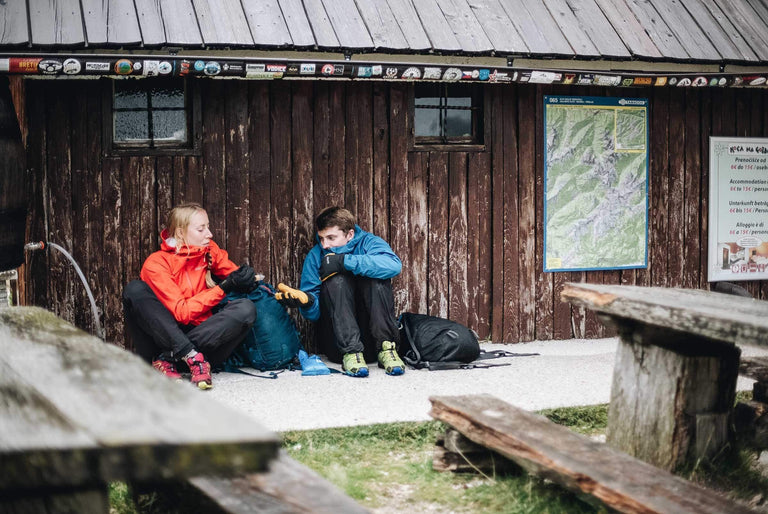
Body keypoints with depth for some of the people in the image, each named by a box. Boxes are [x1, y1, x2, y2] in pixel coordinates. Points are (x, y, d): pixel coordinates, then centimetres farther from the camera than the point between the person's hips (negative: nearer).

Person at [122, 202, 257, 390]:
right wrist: (223, 288, -20)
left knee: (246, 308, -22)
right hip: (164, 337, -3)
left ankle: (166, 359, -25)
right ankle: (192, 357, -35)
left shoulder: (209, 251, 5)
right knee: (135, 290, -25)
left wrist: (245, 278, -5)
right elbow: (182, 312, -15)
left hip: (203, 337, 4)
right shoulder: (156, 263, -8)